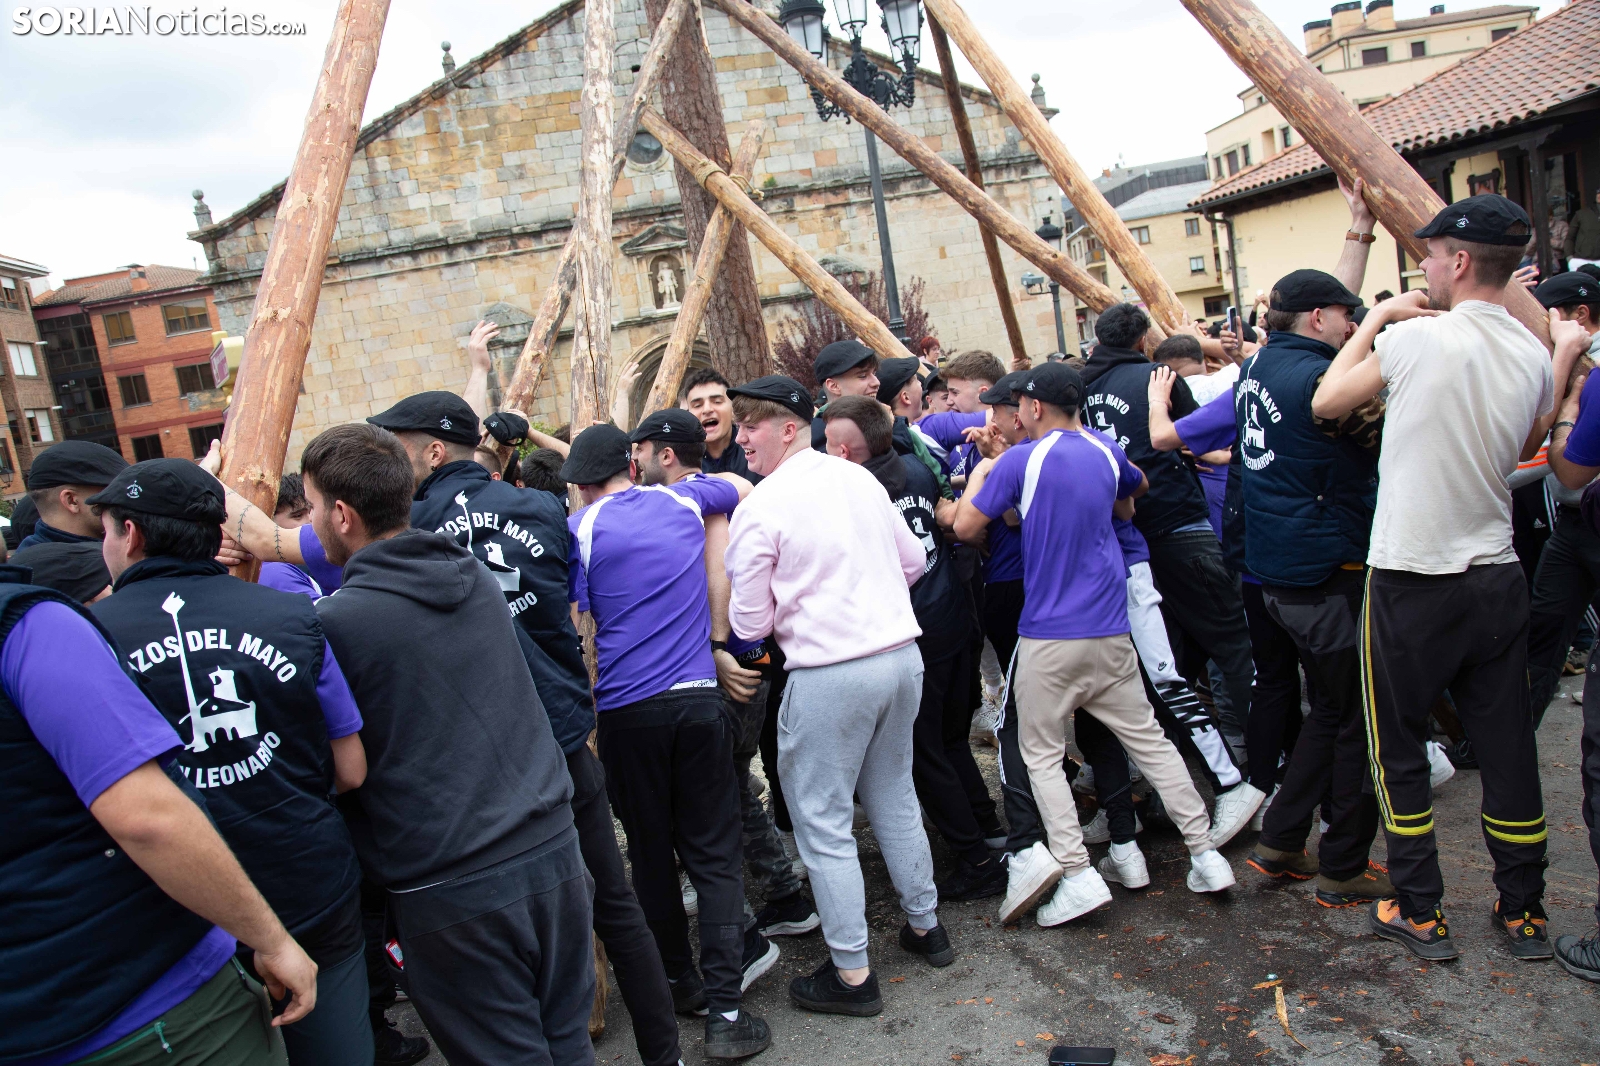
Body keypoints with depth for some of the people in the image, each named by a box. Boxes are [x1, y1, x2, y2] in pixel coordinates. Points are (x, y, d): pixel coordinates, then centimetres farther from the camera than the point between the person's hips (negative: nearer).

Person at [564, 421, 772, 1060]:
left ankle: (681, 982, 27)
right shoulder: (683, 501, 9)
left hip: (626, 710, -1)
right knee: (714, 852, 5)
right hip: (699, 697, 2)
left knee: (651, 852, 14)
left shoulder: (580, 529, -1)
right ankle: (725, 1012, 2)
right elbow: (739, 490, 30)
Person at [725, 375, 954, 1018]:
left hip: (829, 674, -7)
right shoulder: (859, 478, 7)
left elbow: (749, 623, -9)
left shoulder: (758, 508, -11)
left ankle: (851, 975, 15)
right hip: (902, 654, 7)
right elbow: (913, 561, 15)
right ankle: (924, 925, 38)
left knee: (823, 823, 7)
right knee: (894, 798, 23)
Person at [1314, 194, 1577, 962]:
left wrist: (1377, 319, 5)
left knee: (1398, 747, 8)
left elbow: (1326, 402, -3)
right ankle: (1523, 913, 25)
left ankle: (1420, 913, 15)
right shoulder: (1534, 356, 5)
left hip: (1411, 579, -6)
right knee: (1507, 747, 13)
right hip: (1498, 576, 6)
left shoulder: (1419, 337, -14)